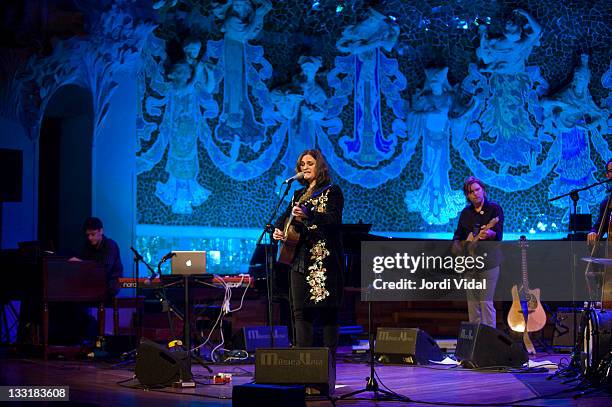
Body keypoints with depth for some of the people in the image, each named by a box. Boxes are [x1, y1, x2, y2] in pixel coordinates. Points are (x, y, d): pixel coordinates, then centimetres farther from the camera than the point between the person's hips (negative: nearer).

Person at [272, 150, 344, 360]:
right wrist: (277, 230, -2)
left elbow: (334, 219, -15)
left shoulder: (332, 191, 0)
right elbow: (285, 217, 21)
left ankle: (329, 359, -4)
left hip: (324, 259, -6)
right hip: (300, 259, 6)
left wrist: (307, 215, -30)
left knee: (327, 310, -7)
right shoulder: (299, 194, 20)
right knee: (299, 310, 3)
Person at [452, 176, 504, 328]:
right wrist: (457, 246, -2)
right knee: (472, 302, 6)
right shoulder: (466, 213, 14)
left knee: (486, 302, -10)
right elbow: (457, 236, 20)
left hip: (488, 260, -5)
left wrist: (489, 234, -36)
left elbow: (498, 234, -15)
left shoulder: (494, 209, -2)